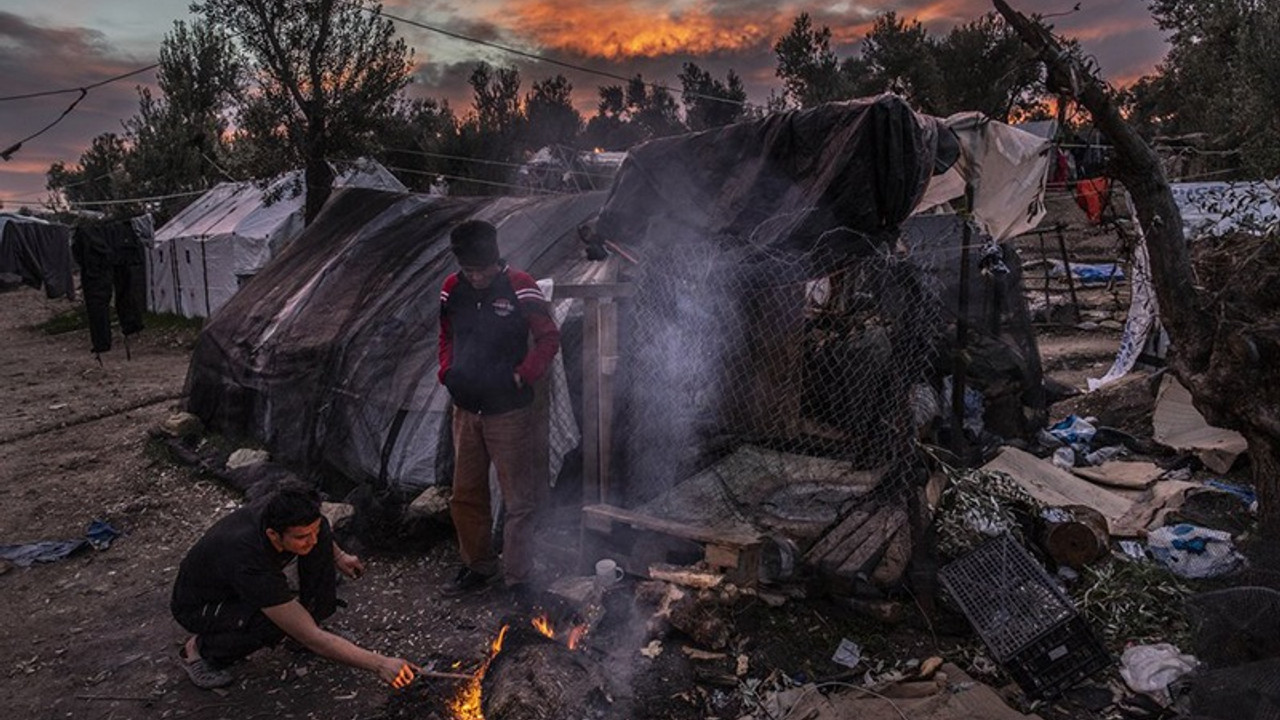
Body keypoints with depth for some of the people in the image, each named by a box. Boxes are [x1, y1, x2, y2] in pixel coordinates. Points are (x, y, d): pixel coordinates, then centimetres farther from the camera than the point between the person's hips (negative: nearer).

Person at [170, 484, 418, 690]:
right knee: (275, 625, -36)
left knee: (323, 530, -17)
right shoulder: (251, 565, -43)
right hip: (198, 606, -6)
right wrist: (379, 664, -42)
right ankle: (200, 649, -7)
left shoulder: (279, 510, -27)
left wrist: (338, 556, 0)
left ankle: (311, 618, -2)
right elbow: (312, 639, -40)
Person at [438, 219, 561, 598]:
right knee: (466, 495, 16)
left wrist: (522, 376, -19)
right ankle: (477, 566, 34)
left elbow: (549, 338, -9)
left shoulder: (519, 288, -13)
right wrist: (448, 372, 0)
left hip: (510, 411, -5)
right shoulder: (452, 289, 2)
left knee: (519, 500, 2)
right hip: (466, 409, 5)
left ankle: (519, 579, 14)